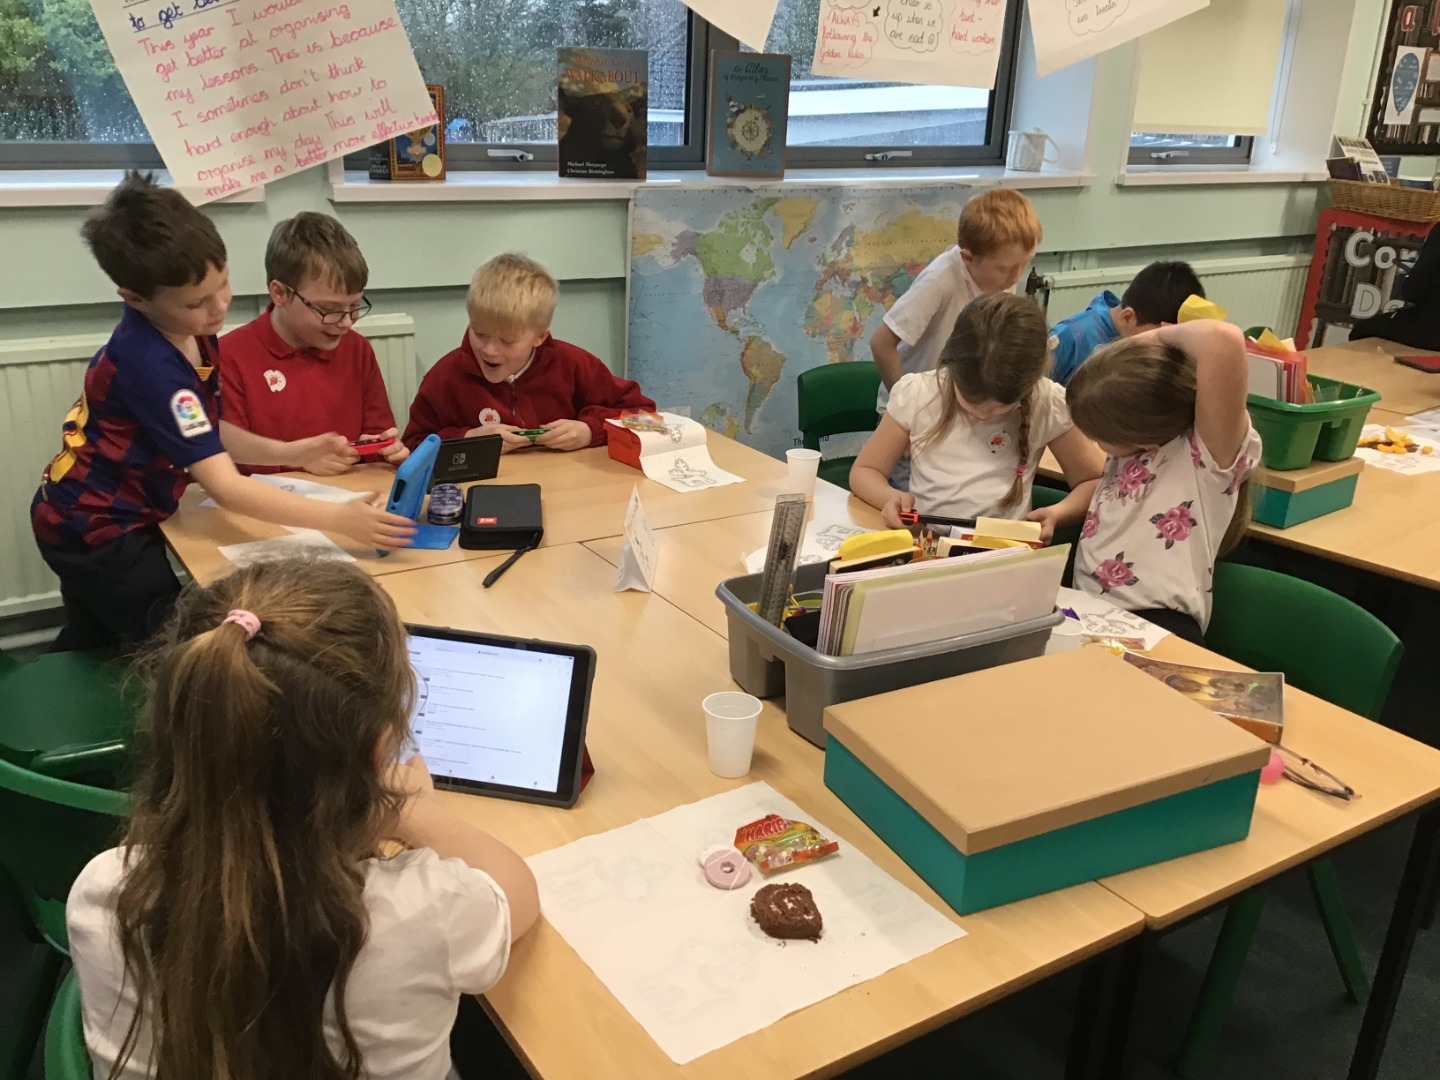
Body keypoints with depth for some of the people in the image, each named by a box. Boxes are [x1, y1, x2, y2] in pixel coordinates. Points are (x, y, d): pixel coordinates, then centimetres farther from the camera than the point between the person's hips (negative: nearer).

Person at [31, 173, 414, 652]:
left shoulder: (191, 333, -7)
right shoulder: (150, 365, -34)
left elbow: (205, 434, 5)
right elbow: (226, 488, -38)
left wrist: (292, 453, -8)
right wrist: (342, 519, -45)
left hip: (96, 516, 9)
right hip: (95, 530, -9)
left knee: (93, 643, 28)